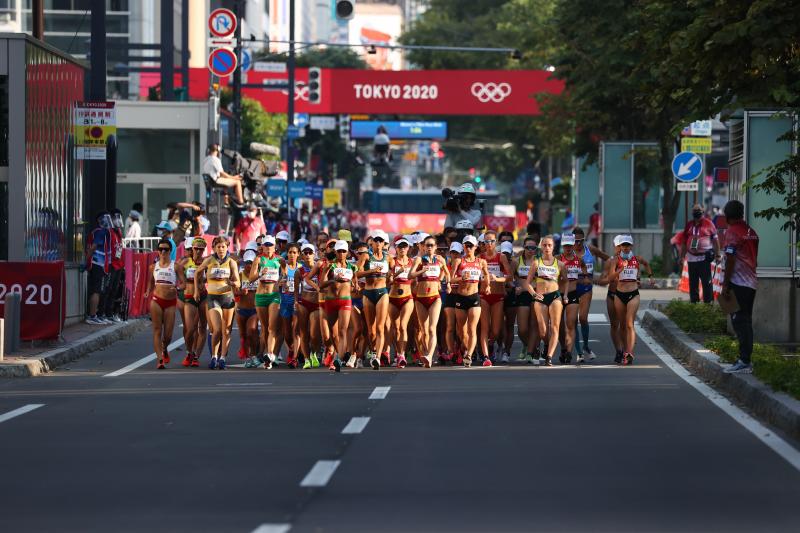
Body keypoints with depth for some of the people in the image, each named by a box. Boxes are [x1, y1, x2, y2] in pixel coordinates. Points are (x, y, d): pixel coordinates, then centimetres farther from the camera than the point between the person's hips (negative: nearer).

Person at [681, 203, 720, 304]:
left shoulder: (708, 223, -2)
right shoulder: (689, 225, 11)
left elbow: (715, 240, 1)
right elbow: (684, 242, 18)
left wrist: (717, 254, -2)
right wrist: (682, 256, 16)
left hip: (704, 257, -5)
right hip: (691, 257, 5)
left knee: (706, 282, -5)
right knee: (693, 282, 11)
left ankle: (708, 302, -2)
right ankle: (693, 302, 18)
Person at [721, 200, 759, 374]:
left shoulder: (732, 232, -11)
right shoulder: (751, 232, 14)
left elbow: (730, 259, -16)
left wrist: (726, 283, -12)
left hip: (738, 282, -8)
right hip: (751, 283, 8)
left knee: (740, 322, -8)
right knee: (746, 322, 12)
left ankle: (744, 361, -11)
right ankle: (746, 360, 14)